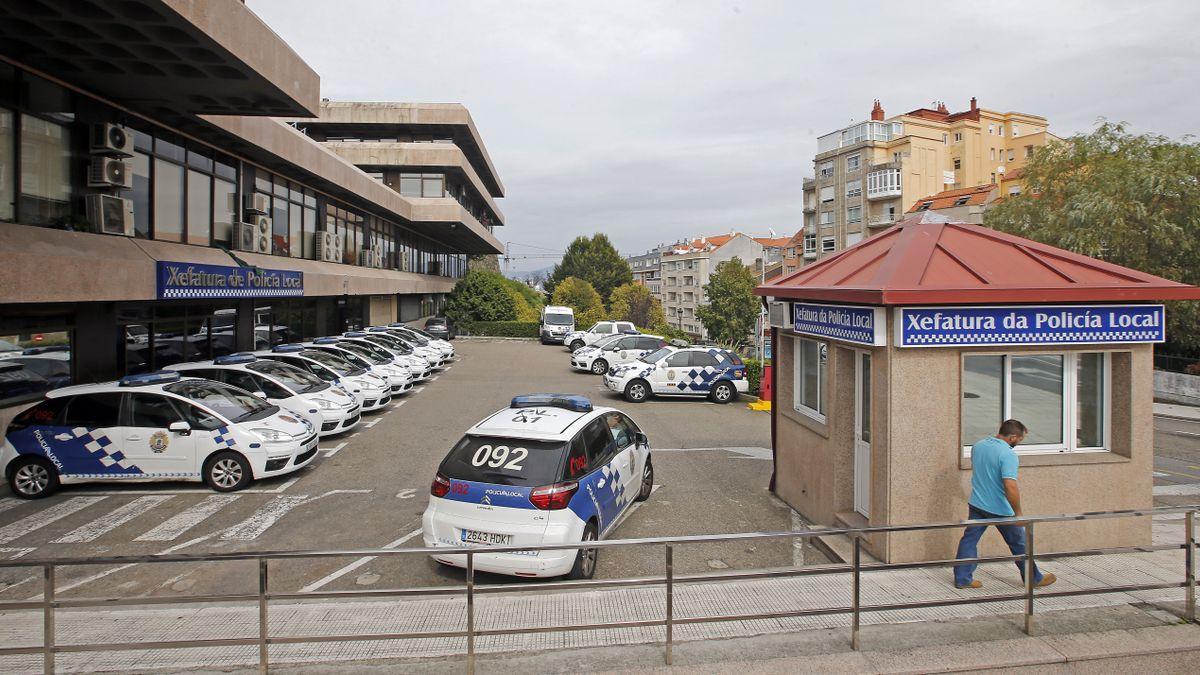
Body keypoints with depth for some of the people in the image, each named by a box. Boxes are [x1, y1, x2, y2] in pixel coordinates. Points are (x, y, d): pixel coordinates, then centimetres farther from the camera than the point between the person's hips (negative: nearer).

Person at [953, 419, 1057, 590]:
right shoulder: (1008, 455, -23)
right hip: (1000, 510, -6)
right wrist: (1018, 512, -20)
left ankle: (962, 579, 10)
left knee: (969, 539, 9)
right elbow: (1010, 486, -30)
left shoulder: (977, 446, 1)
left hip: (976, 505, 6)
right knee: (1019, 543, 13)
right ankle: (1034, 578, 30)